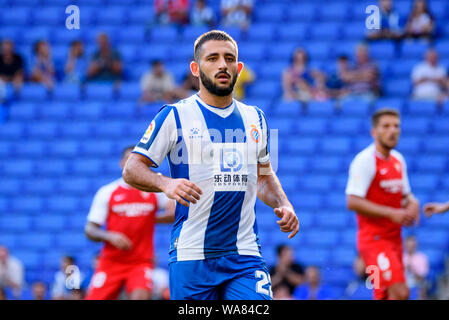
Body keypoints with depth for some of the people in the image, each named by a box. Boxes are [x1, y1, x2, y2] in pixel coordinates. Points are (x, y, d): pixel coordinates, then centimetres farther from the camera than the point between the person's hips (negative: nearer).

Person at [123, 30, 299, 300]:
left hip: (245, 255, 3)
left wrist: (283, 205, 7)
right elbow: (132, 169, -1)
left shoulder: (255, 118, 15)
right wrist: (166, 183, -22)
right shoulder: (175, 116, 0)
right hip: (191, 255, -3)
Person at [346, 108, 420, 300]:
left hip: (394, 239, 8)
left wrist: (412, 204, 0)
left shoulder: (398, 160, 13)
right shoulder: (365, 160, -14)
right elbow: (353, 202, -21)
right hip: (374, 239, -8)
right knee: (400, 293, -19)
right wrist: (391, 213, -24)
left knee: (385, 297, 10)